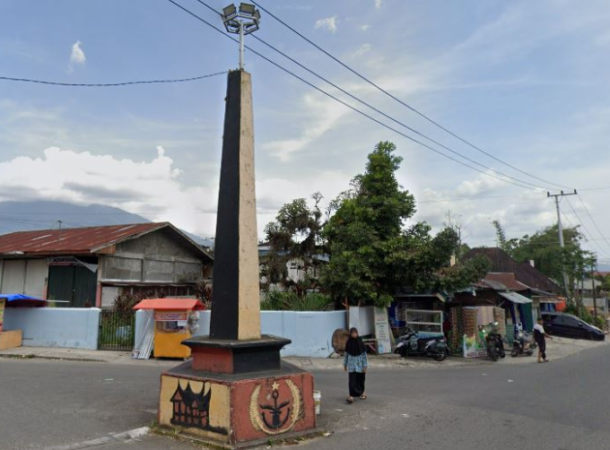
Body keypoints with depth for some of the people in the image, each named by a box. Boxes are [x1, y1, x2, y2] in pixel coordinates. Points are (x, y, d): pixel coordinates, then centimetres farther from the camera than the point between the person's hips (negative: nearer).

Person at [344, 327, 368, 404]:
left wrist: (365, 366, -8)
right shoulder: (348, 343, -1)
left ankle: (362, 392, 35)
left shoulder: (360, 342, -7)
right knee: (352, 380, -6)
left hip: (360, 364, 0)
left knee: (360, 379, 12)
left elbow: (364, 354, -5)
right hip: (352, 364, 1)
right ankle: (351, 396, -9)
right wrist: (345, 364, 10)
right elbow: (346, 354, 7)